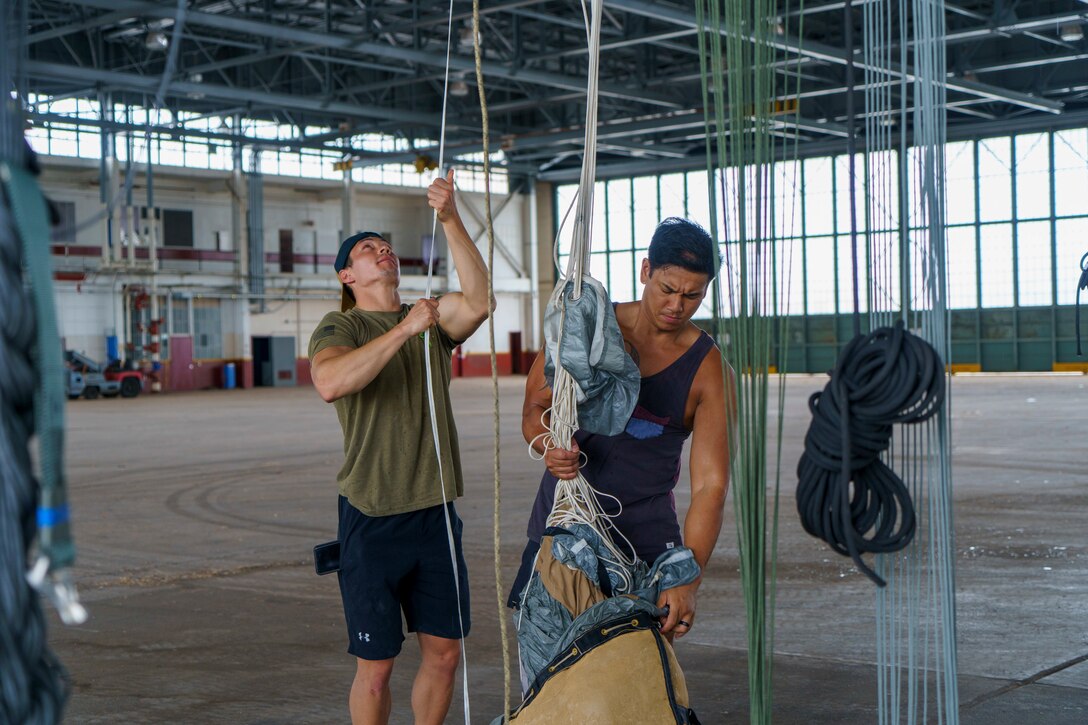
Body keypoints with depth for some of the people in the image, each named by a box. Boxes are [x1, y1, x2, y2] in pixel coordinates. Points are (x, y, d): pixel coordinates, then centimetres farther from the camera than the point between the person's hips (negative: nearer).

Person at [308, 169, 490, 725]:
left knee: (444, 651, 10)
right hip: (372, 517, -4)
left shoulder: (433, 316, 10)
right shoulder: (339, 327, -3)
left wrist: (451, 220, -23)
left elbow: (477, 301, -13)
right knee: (376, 665, 2)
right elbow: (330, 383, -26)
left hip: (435, 512, 4)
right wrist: (403, 331, -28)